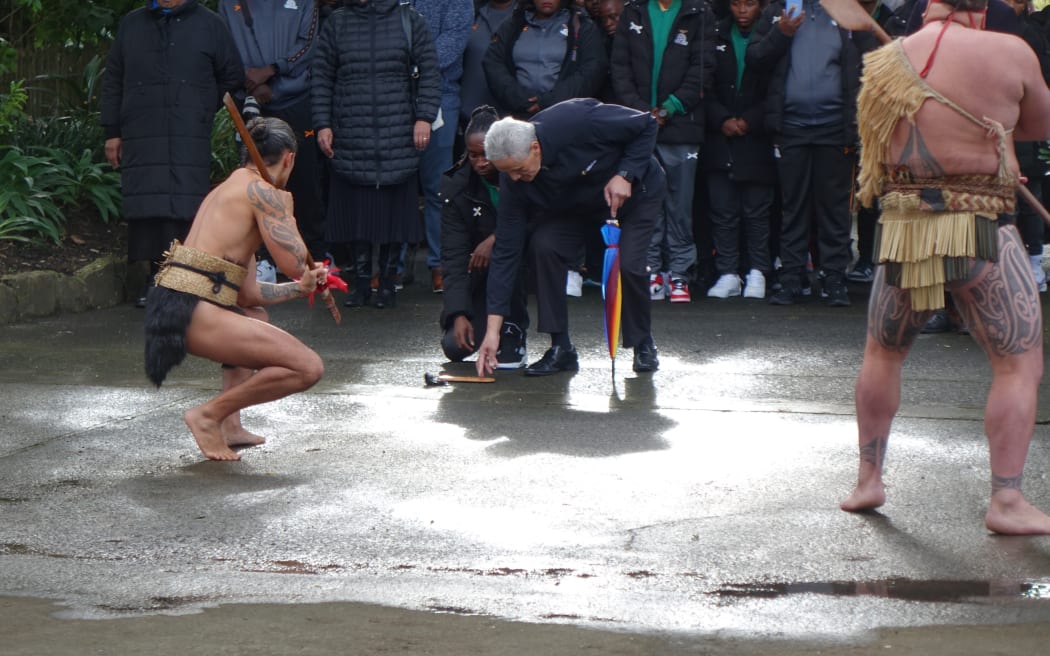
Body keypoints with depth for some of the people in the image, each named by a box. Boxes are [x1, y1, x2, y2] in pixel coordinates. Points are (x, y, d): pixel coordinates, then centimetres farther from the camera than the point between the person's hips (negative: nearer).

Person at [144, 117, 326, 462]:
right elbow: (294, 263, -9)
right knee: (308, 367, -10)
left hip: (166, 303, 10)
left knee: (255, 316, 41)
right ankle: (209, 414, -5)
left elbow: (248, 294, 27)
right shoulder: (263, 192, -3)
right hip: (194, 312, -10)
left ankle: (229, 425, 22)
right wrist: (286, 210, 9)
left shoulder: (228, 188, 27)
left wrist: (301, 288, 42)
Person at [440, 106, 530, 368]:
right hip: (481, 276, 2)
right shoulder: (455, 187, -12)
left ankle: (512, 334, -18)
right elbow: (454, 256, -17)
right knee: (455, 346, -12)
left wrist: (496, 238, -32)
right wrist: (459, 314, -28)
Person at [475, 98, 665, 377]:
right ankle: (561, 348, -9)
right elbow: (506, 250, -22)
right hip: (573, 206, 3)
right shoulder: (513, 181, -26)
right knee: (543, 247, -22)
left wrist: (626, 175, -33)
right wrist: (493, 329, -25)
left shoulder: (578, 120, -39)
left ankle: (643, 344, 5)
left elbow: (646, 124, -23)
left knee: (628, 264, -23)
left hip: (636, 190, -3)